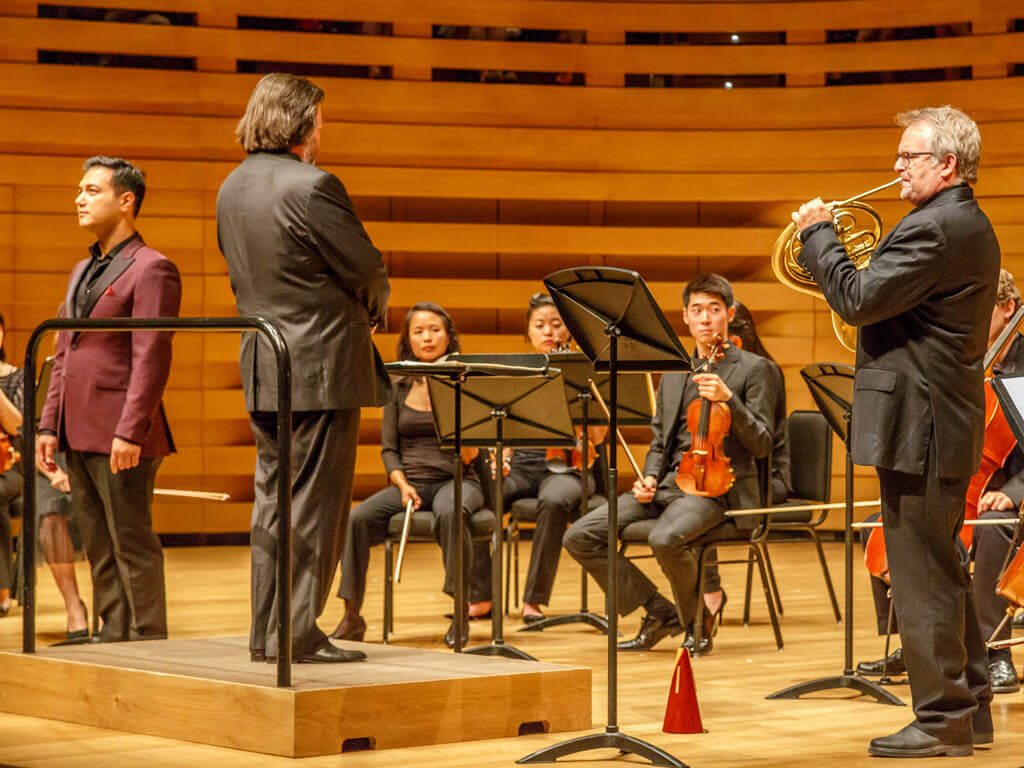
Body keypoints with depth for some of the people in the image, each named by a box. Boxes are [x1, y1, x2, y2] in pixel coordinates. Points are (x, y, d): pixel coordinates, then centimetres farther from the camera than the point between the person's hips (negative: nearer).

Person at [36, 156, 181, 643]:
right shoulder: (82, 272, 20)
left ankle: (148, 644, 0)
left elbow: (151, 359, -16)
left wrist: (130, 431, -21)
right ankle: (113, 641, 16)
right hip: (79, 436, 9)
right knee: (99, 550, 11)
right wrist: (49, 425, 13)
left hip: (120, 440, -8)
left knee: (133, 548, -4)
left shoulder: (151, 269, -8)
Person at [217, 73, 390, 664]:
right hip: (322, 366, -8)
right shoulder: (312, 187, -17)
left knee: (274, 500, 14)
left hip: (263, 368, 8)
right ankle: (297, 635, 1)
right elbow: (367, 271, -14)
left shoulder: (233, 189, 9)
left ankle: (266, 633, 18)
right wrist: (373, 310, 9)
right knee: (314, 504, -2)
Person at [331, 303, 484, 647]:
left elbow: (470, 454, -7)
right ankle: (352, 616, -15)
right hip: (410, 480, 3)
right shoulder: (398, 389, 10)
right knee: (358, 519, -26)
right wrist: (403, 484, -9)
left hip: (454, 480, -3)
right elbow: (389, 450, 11)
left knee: (449, 514, -39)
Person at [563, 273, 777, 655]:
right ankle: (661, 612, 2)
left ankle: (699, 619, -6)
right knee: (579, 536, -9)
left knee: (665, 538, -37)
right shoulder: (673, 373, 20)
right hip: (668, 482, 7)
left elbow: (761, 444, -6)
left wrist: (728, 399, -19)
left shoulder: (753, 369, 1)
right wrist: (649, 478, 4)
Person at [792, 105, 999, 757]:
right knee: (945, 570, 17)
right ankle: (971, 707, 24)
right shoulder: (972, 226, 15)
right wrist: (828, 244, 11)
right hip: (948, 421, 11)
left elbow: (858, 301, -22)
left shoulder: (934, 228, -19)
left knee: (923, 575, -4)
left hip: (918, 425, -11)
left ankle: (942, 721, 1)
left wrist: (819, 235, -9)